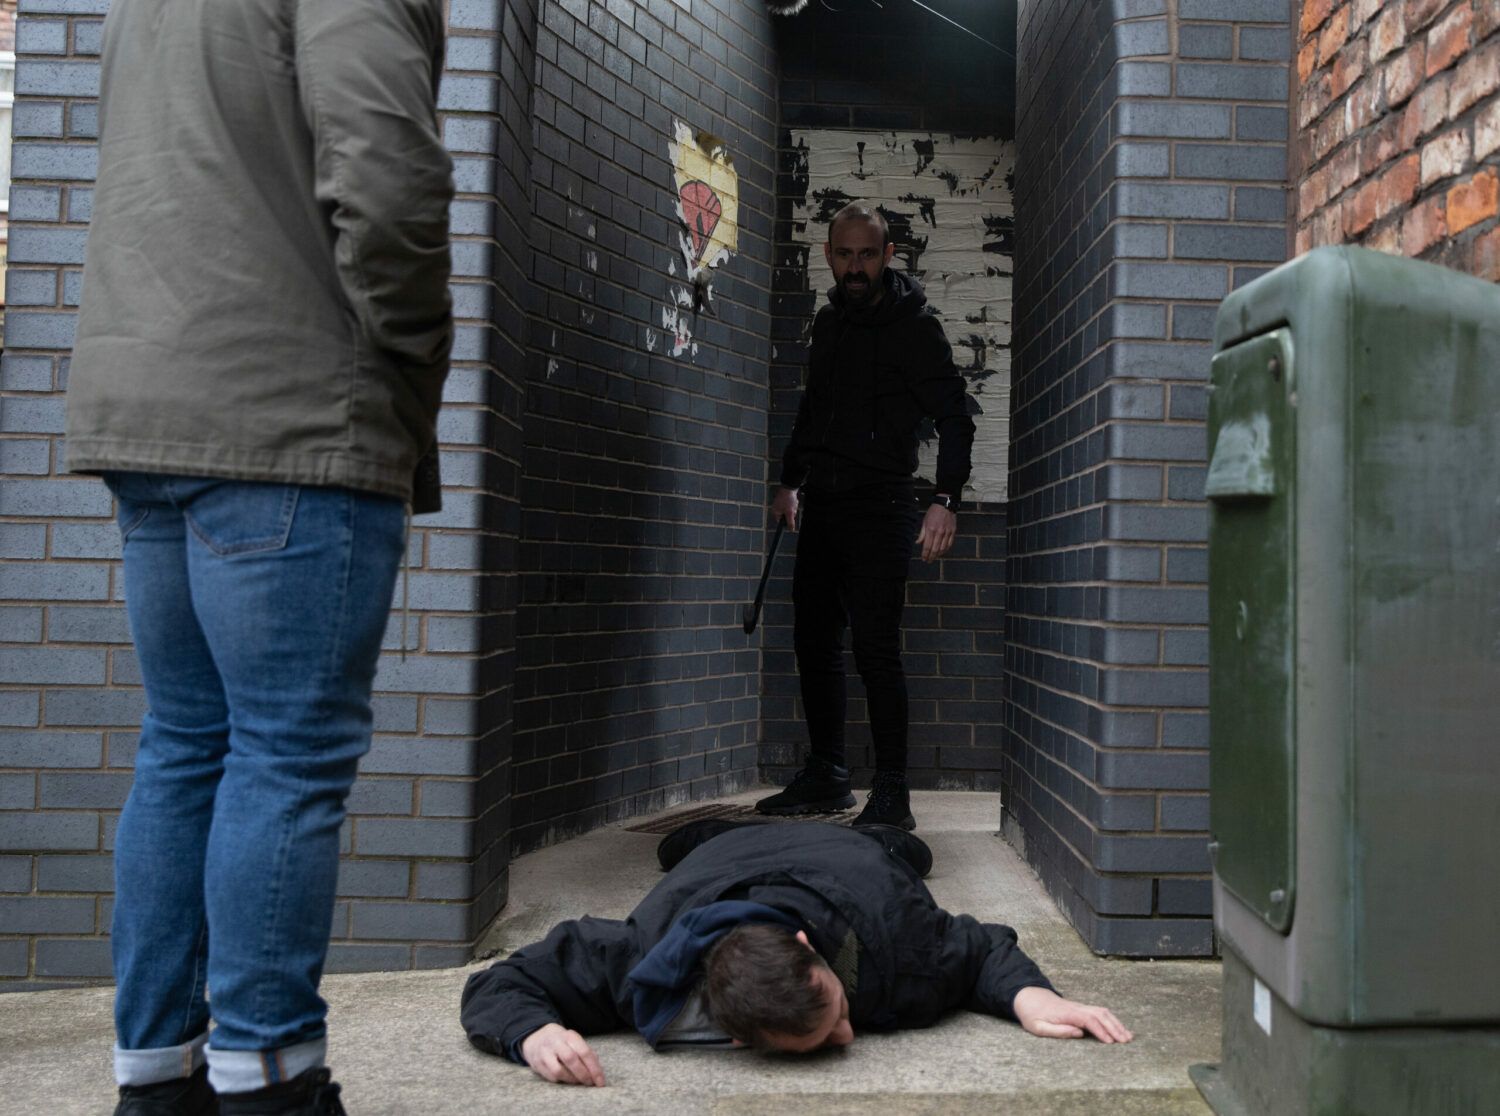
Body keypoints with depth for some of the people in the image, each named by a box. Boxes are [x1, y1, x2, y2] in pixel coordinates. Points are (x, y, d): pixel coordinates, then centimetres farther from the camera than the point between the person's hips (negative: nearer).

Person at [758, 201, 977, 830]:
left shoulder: (914, 325, -5)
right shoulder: (828, 321, 15)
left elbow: (954, 417, -8)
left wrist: (946, 500, -20)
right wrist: (792, 482, 21)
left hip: (881, 505, -7)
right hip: (823, 503, 7)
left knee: (875, 647, -11)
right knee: (815, 641, 9)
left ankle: (892, 794, -4)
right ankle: (826, 777, 21)